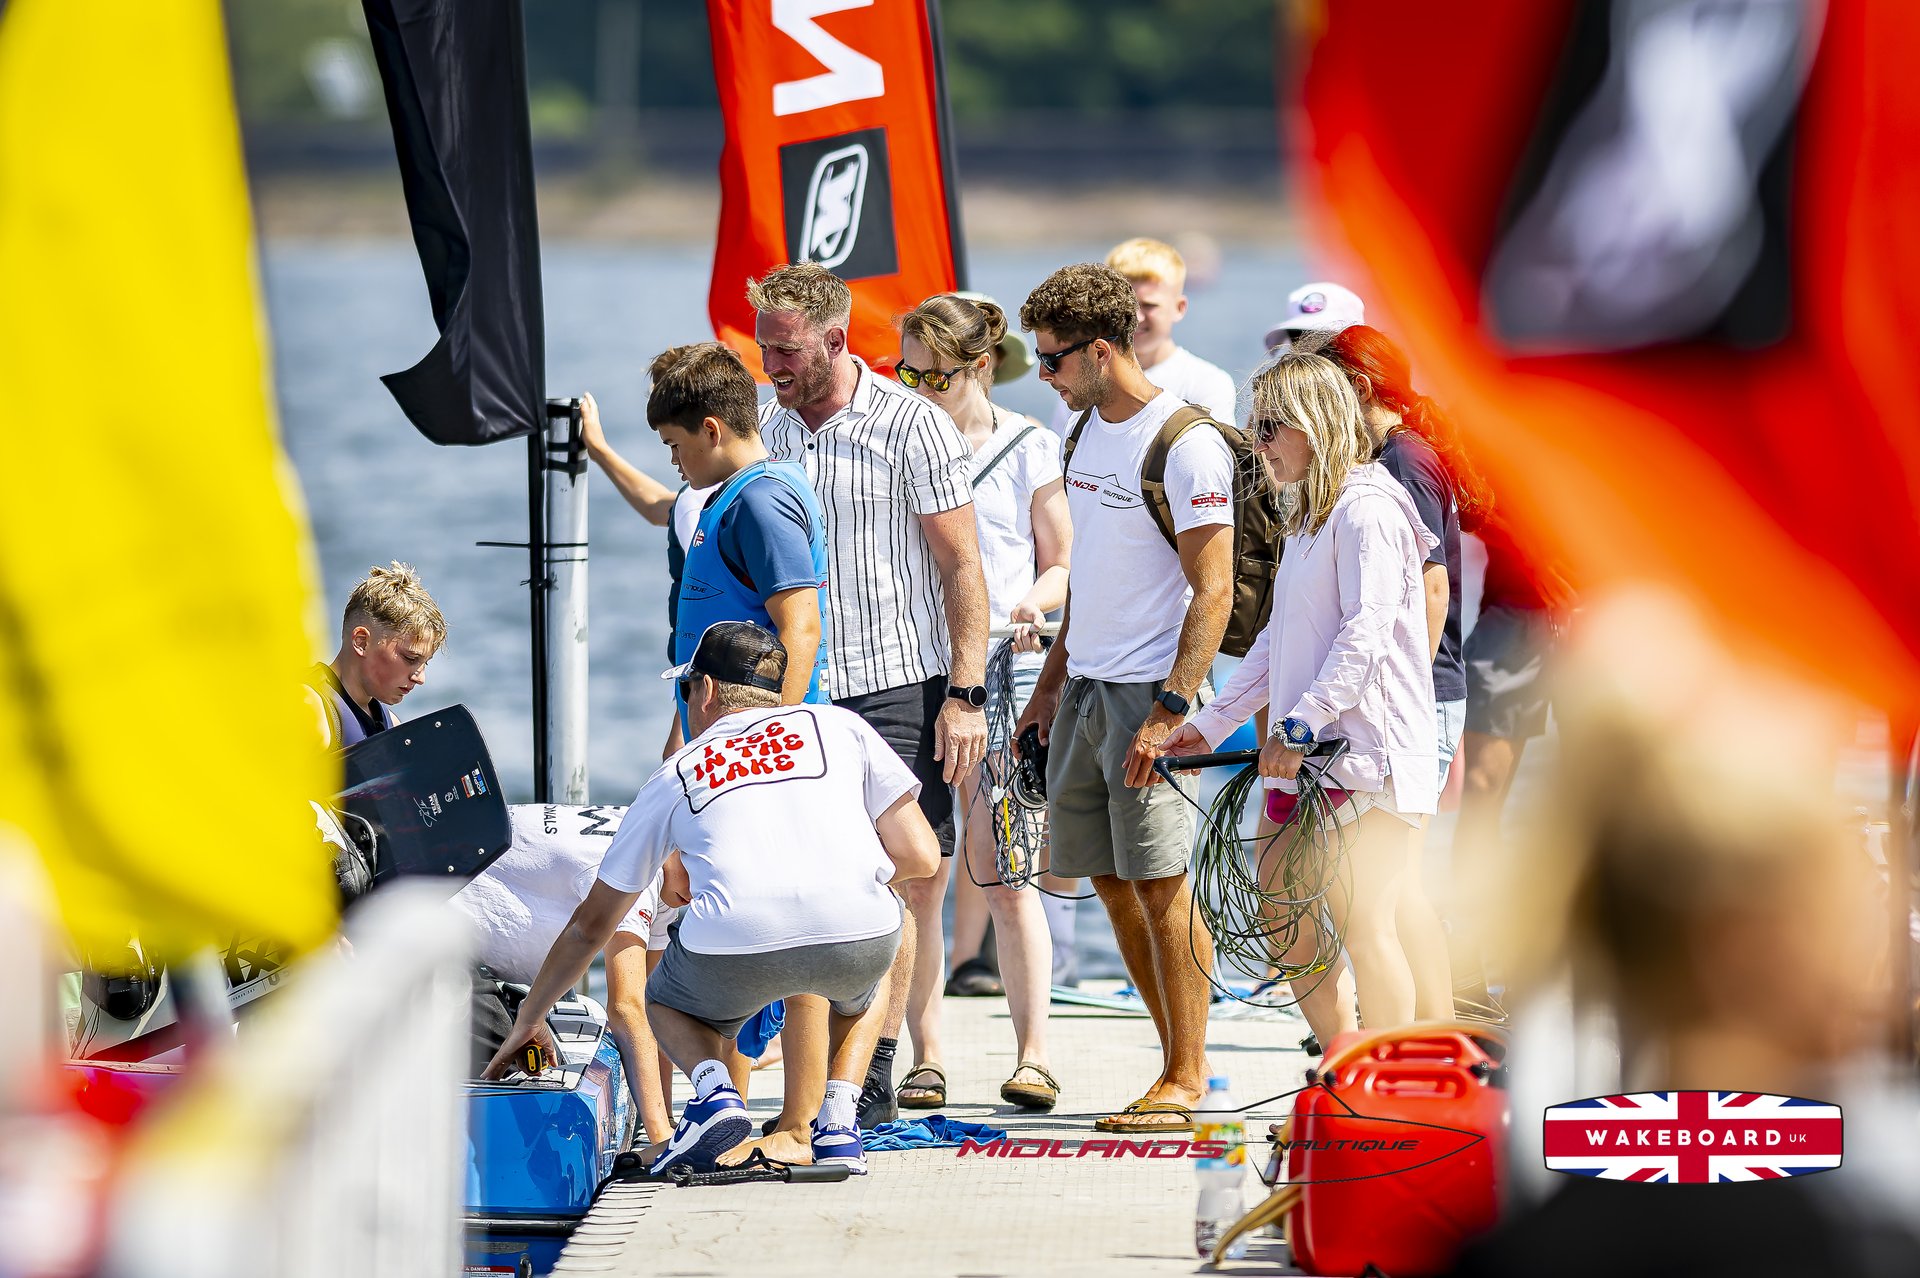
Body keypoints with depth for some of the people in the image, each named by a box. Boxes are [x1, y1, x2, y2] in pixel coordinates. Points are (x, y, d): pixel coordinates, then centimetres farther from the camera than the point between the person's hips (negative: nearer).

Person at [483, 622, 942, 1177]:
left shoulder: (674, 776, 27)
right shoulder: (838, 725, 24)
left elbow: (589, 926, 35)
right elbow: (920, 857, 18)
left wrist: (524, 1026, 47)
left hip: (736, 946, -1)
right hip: (858, 936, 1)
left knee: (668, 1002, 35)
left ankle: (713, 1089, 3)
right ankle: (838, 1122, 16)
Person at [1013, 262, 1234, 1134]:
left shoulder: (1186, 447, -14)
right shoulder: (1085, 432, 13)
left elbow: (1213, 593, -16)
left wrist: (1170, 711, -22)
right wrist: (1050, 686, 22)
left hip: (1150, 691, -8)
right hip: (1085, 688, 9)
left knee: (1159, 882, -7)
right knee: (1110, 881, 9)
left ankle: (1185, 1082, -2)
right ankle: (1179, 1059, 17)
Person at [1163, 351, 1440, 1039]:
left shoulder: (1368, 510, -11)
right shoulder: (1308, 519, 20)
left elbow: (1365, 633, -20)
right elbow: (1276, 643, 24)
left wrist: (1300, 725, -25)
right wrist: (1209, 723, 20)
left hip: (1369, 754, -10)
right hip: (1304, 756, 10)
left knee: (1362, 924, -12)